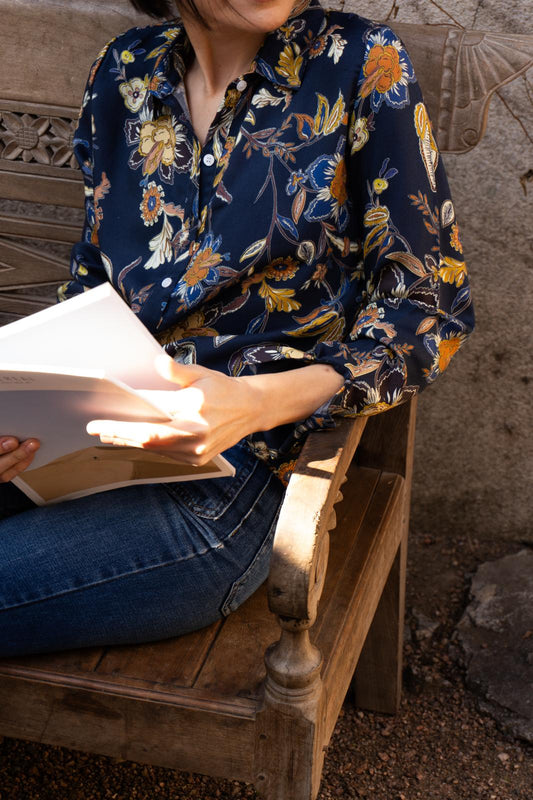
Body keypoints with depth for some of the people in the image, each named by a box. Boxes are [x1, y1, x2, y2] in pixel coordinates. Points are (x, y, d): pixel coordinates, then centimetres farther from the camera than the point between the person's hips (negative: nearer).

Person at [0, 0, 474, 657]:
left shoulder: (362, 66, -5)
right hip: (87, 433, 5)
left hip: (229, 474, -5)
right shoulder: (124, 70, 9)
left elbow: (434, 303, -5)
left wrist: (259, 402, -22)